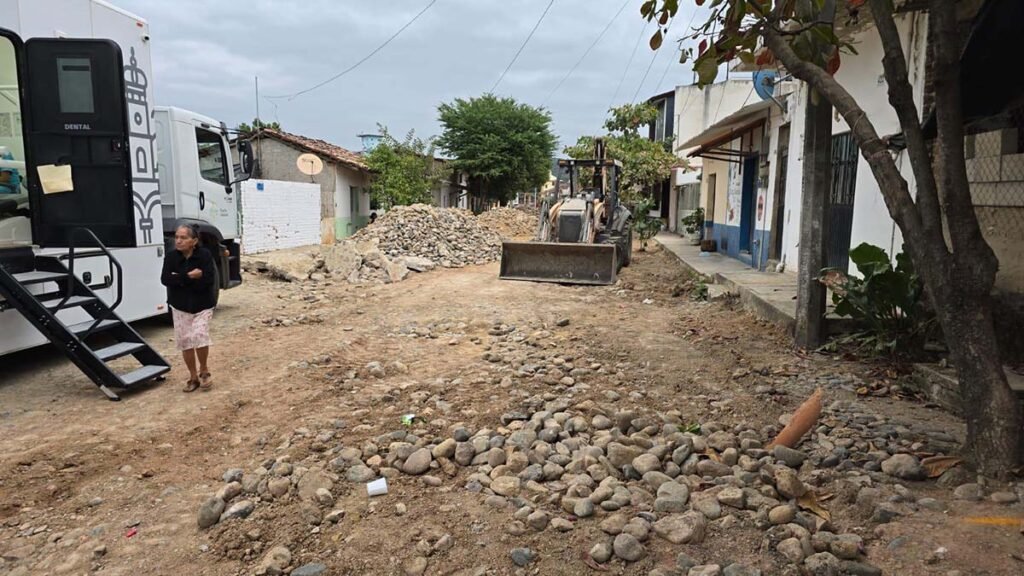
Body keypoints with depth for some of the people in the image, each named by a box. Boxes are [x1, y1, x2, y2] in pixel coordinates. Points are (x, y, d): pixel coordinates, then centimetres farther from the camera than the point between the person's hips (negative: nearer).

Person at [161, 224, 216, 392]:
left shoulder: (205, 255, -12)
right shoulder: (171, 257, -3)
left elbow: (208, 280, -22)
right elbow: (165, 279, -12)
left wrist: (180, 279, -19)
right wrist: (189, 276, -24)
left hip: (202, 306, -3)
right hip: (180, 306, 4)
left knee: (199, 336, -18)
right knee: (184, 340, 5)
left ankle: (204, 370, 7)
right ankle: (193, 376, 20)